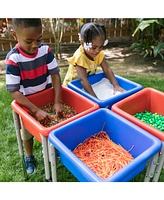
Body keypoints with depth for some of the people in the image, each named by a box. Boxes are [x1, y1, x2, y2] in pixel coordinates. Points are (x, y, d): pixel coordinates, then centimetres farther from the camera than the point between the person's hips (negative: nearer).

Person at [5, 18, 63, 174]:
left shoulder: (45, 50, -17)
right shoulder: (13, 59, -27)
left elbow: (55, 74, -15)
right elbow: (14, 91, -27)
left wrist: (57, 102, -23)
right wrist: (36, 110, -31)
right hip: (26, 102, -2)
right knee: (27, 132, 15)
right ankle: (29, 157, 41)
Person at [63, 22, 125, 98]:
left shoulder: (99, 53, -9)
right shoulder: (79, 56, -28)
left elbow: (107, 70, -10)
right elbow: (83, 80, -35)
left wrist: (116, 86, -24)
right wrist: (95, 98, -42)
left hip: (89, 84, 5)